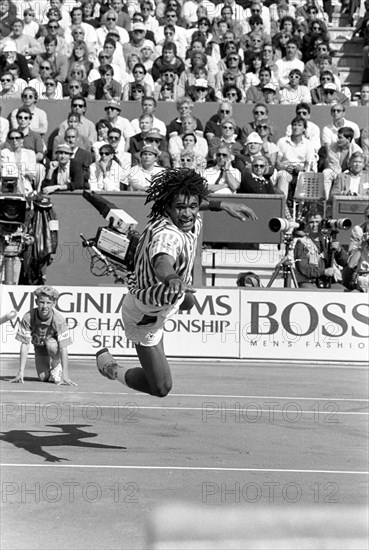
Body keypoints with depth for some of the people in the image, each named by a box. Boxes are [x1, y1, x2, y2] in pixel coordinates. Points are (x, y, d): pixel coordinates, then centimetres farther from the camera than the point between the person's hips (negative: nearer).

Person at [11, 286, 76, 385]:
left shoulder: (59, 320, -34)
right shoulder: (28, 317, -29)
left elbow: (63, 348, -35)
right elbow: (25, 344, -26)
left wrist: (65, 375, -42)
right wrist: (21, 372, -31)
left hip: (54, 347, -2)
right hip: (39, 348, 2)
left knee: (51, 344, -36)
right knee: (43, 377, -14)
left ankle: (56, 365, -5)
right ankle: (47, 367, 23)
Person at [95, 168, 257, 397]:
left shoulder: (192, 221, -17)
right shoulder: (166, 235, -42)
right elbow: (162, 262, -66)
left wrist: (224, 205, 4)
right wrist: (172, 279, -85)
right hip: (146, 315, -9)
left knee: (187, 301, 44)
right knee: (160, 388, -7)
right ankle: (110, 368, 19)